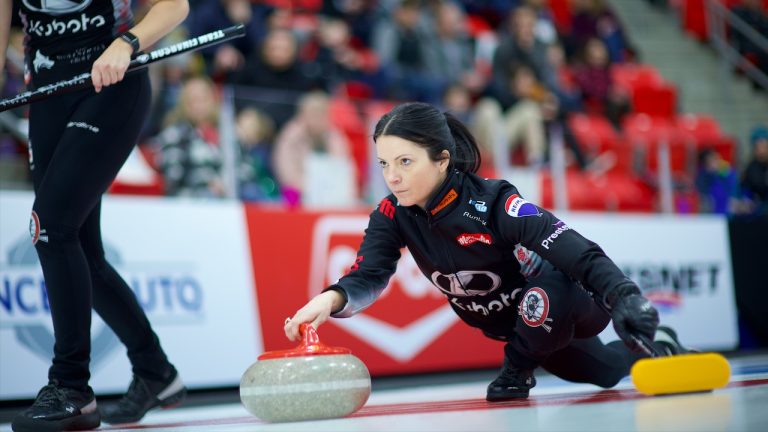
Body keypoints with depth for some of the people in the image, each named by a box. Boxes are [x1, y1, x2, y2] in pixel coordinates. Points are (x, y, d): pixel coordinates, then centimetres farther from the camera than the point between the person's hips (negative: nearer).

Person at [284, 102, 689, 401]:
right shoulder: (393, 215, -19)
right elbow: (367, 277, -29)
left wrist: (625, 299, -60)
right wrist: (331, 299, -51)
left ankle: (518, 368, -9)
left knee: (548, 291, -40)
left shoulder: (495, 202, -36)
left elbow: (578, 253, -44)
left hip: (565, 306, -6)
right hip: (507, 324, 6)